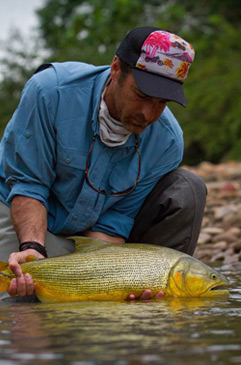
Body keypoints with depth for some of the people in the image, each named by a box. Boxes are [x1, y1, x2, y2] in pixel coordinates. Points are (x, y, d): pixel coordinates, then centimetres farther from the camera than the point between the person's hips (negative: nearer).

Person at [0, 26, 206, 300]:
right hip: (27, 218, -2)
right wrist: (33, 248, -41)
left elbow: (113, 221, -17)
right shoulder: (51, 90, -28)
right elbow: (27, 184, -23)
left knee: (186, 189, -19)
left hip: (92, 228, 3)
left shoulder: (167, 141, -20)